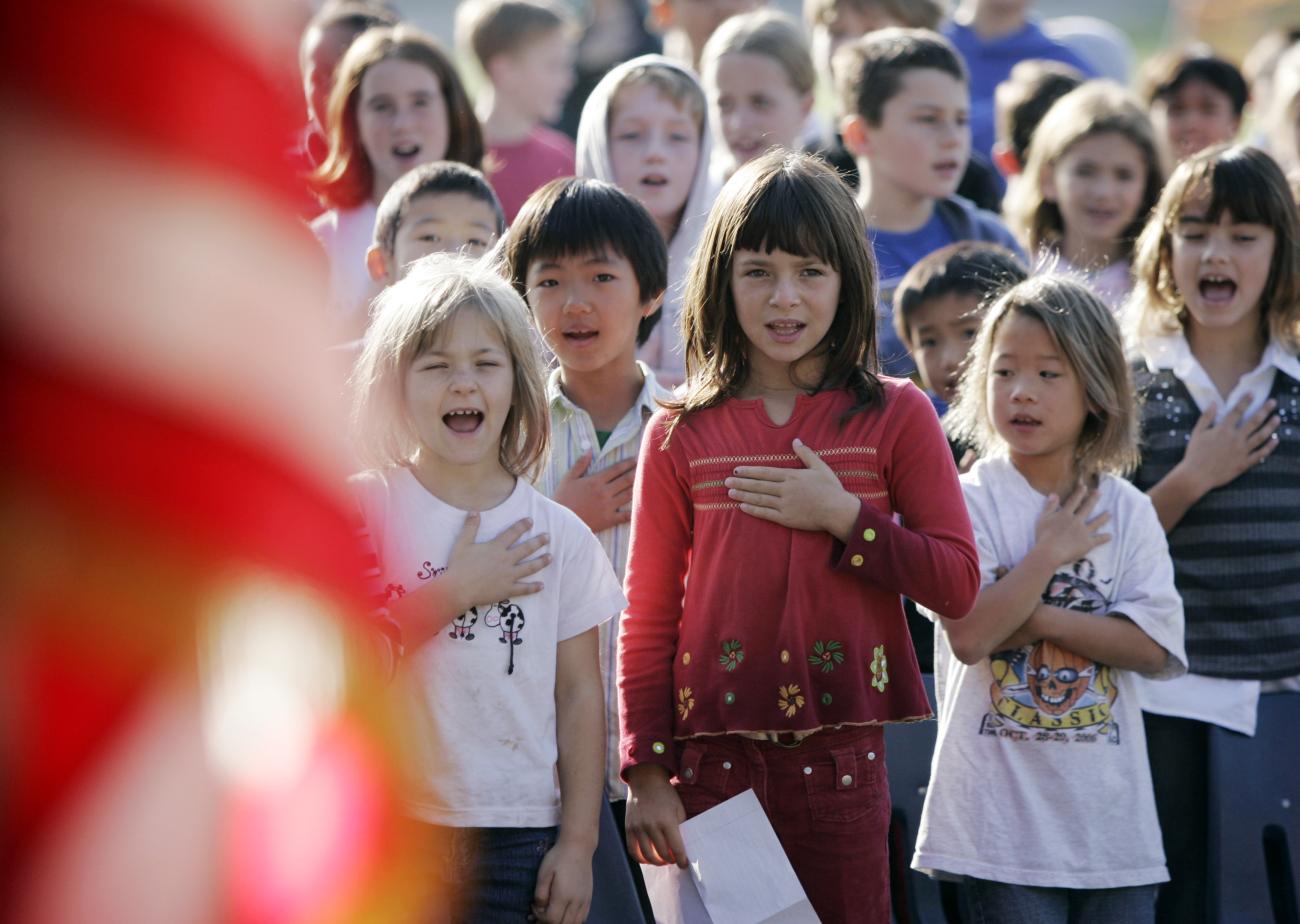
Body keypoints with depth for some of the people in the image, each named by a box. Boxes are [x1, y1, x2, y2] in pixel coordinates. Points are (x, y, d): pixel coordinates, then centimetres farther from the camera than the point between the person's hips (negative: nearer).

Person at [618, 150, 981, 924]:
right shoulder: (682, 436, 3)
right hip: (713, 756, 1)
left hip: (840, 759, 0)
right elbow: (648, 618, 4)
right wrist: (646, 773, -2)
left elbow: (957, 584, -1)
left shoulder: (896, 417, 2)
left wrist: (844, 517, -12)